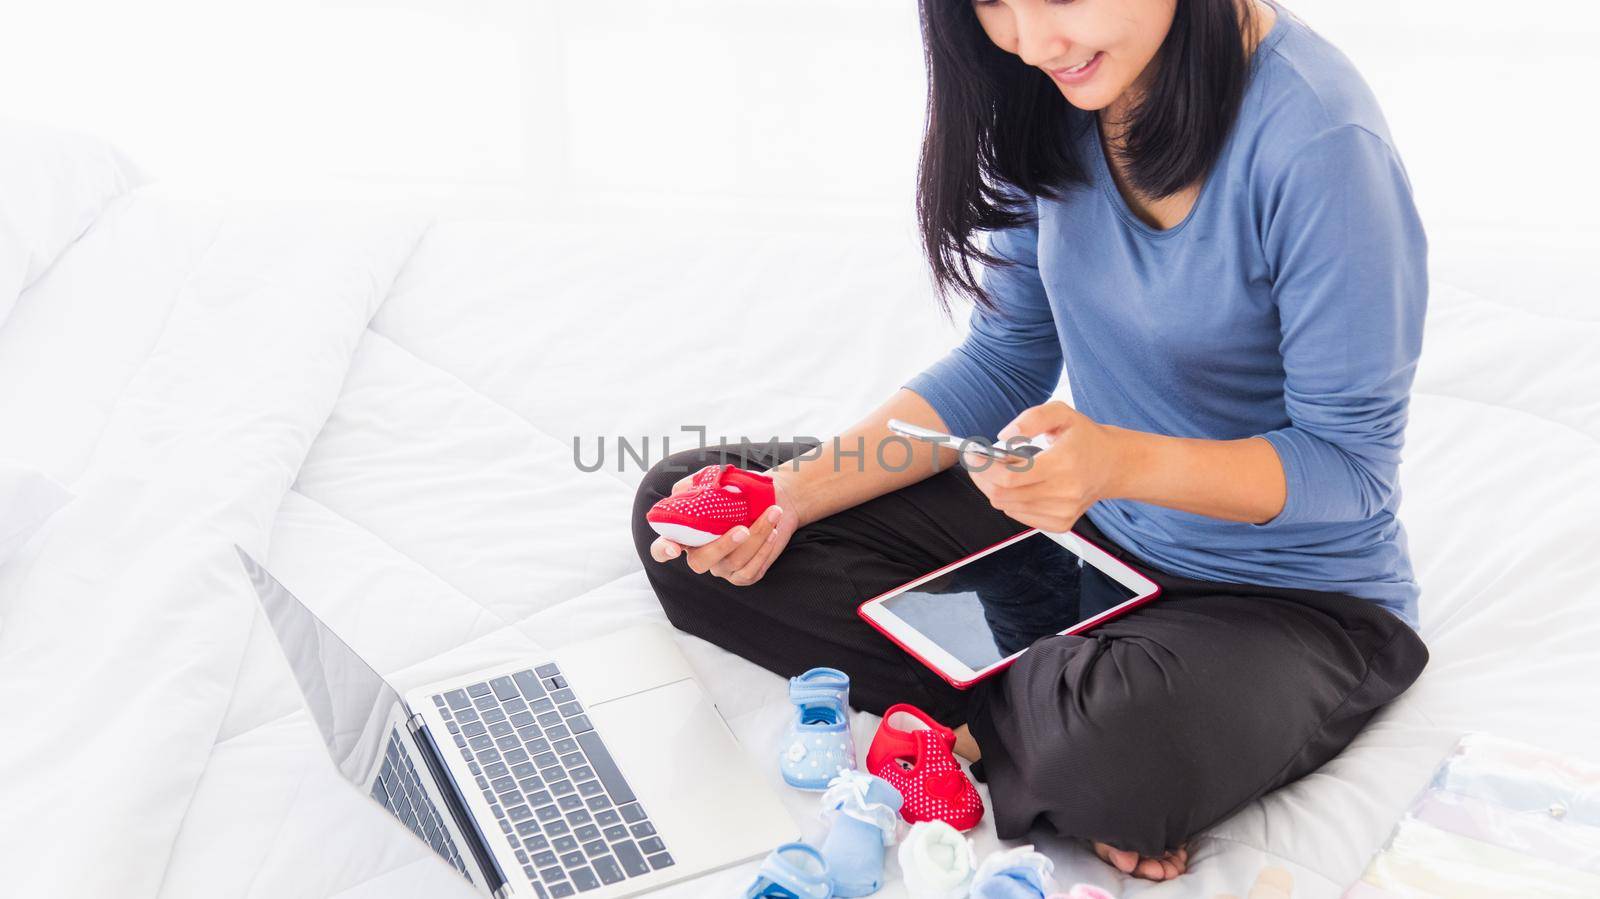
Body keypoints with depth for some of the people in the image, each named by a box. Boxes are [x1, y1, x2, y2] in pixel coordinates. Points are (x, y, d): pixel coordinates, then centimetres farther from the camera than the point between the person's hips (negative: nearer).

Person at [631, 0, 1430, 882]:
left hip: (1295, 599, -6)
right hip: (1086, 524, 6)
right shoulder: (1052, 94, -6)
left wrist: (1122, 462, -37)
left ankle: (984, 721, -4)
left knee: (1114, 752, -42)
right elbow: (1004, 363, 0)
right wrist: (791, 494, -12)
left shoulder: (1316, 140, -26)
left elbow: (1349, 465, -18)